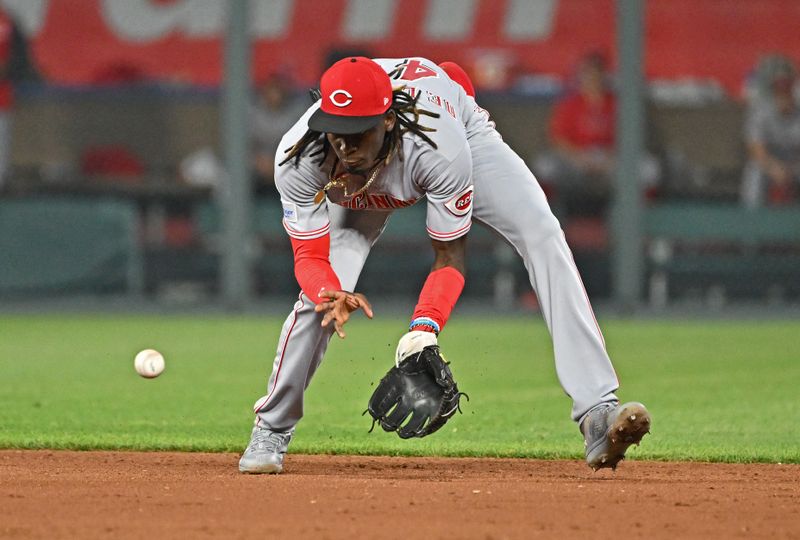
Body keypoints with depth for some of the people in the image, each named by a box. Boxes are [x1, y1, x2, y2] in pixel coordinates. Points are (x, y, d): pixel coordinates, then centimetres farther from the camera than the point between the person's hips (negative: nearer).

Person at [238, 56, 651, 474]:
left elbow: (450, 256, -33)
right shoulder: (298, 158, -38)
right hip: (366, 191, 2)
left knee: (543, 238, -24)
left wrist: (425, 326, -49)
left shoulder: (440, 146, -44)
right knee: (321, 292, -17)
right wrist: (331, 296, -52)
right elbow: (310, 257, -28)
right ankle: (271, 430, 9)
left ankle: (597, 413, -29)